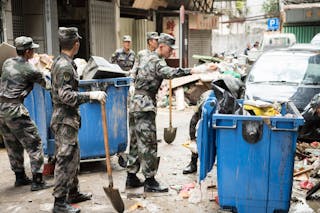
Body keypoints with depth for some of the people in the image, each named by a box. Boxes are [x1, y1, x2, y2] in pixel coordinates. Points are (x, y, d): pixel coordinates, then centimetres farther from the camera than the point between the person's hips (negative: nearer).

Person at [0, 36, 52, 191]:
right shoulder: (30, 70, -10)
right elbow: (47, 85, 1)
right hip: (14, 109, -8)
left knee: (13, 145, 17)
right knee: (34, 143, -1)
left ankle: (20, 177, 27)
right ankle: (37, 181, -1)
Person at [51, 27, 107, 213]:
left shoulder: (60, 62, 13)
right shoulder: (65, 66, -18)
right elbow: (65, 95, -24)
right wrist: (90, 95, -26)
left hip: (67, 118, 10)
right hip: (65, 120, -10)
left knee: (74, 158, 18)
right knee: (65, 160, -4)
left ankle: (73, 193, 30)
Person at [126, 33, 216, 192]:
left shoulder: (151, 59, 21)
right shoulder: (156, 61, -11)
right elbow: (168, 72, -31)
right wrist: (190, 71, -38)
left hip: (137, 104, 10)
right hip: (144, 105, -10)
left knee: (137, 142, 13)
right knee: (148, 143, -8)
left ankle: (131, 177, 20)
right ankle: (150, 181, -5)